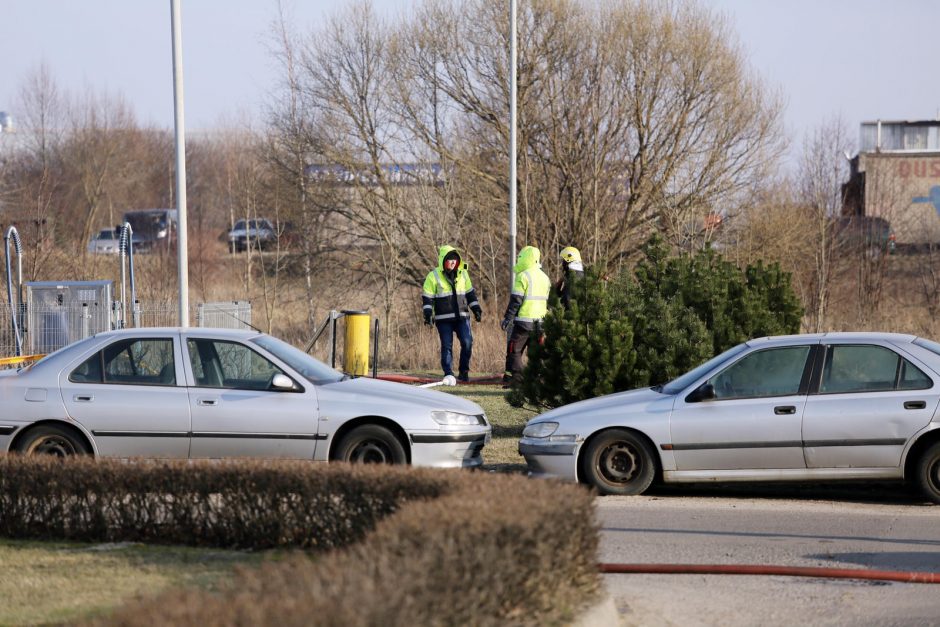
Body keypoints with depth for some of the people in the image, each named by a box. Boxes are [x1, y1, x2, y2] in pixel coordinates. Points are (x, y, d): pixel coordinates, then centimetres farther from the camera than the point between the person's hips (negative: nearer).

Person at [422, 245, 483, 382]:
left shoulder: (462, 274, 11)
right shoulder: (433, 276, -3)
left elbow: (470, 293, 20)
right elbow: (427, 297, -2)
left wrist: (476, 309, 14)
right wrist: (428, 313, -12)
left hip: (462, 316, 3)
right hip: (444, 319, -3)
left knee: (467, 342, -7)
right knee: (447, 346, -2)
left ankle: (463, 372, 5)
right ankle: (448, 374, 4)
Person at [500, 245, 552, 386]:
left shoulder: (523, 277, -11)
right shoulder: (545, 278, 14)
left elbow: (516, 301, -14)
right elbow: (548, 302, 20)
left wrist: (507, 318, -11)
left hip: (524, 321, -7)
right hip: (540, 321, 7)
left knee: (514, 351, -1)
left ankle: (514, 378, -7)